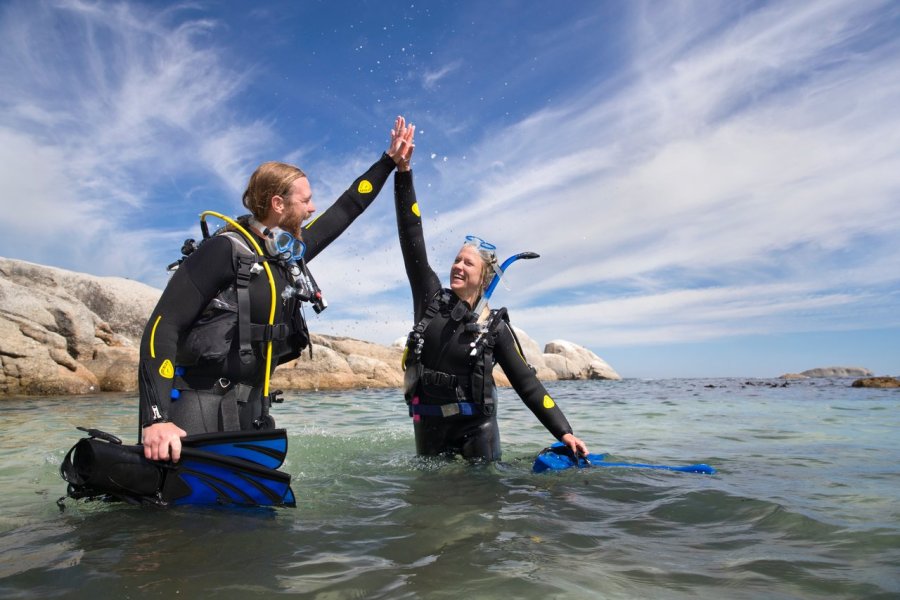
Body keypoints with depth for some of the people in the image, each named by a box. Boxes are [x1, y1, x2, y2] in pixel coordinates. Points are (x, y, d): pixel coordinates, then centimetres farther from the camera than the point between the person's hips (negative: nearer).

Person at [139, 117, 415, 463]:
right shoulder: (224, 250, -13)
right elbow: (164, 326, -17)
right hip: (200, 411, -7)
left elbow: (346, 209, 20)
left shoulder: (292, 253, 9)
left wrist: (390, 160, 25)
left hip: (253, 409, 8)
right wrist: (155, 418, -27)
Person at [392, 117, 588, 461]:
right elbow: (412, 238, -8)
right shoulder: (431, 297, -2)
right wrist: (403, 171, -14)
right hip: (429, 426, 2)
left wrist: (563, 432, -11)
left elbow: (526, 382, -3)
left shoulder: (495, 326, -6)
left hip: (477, 427, -2)